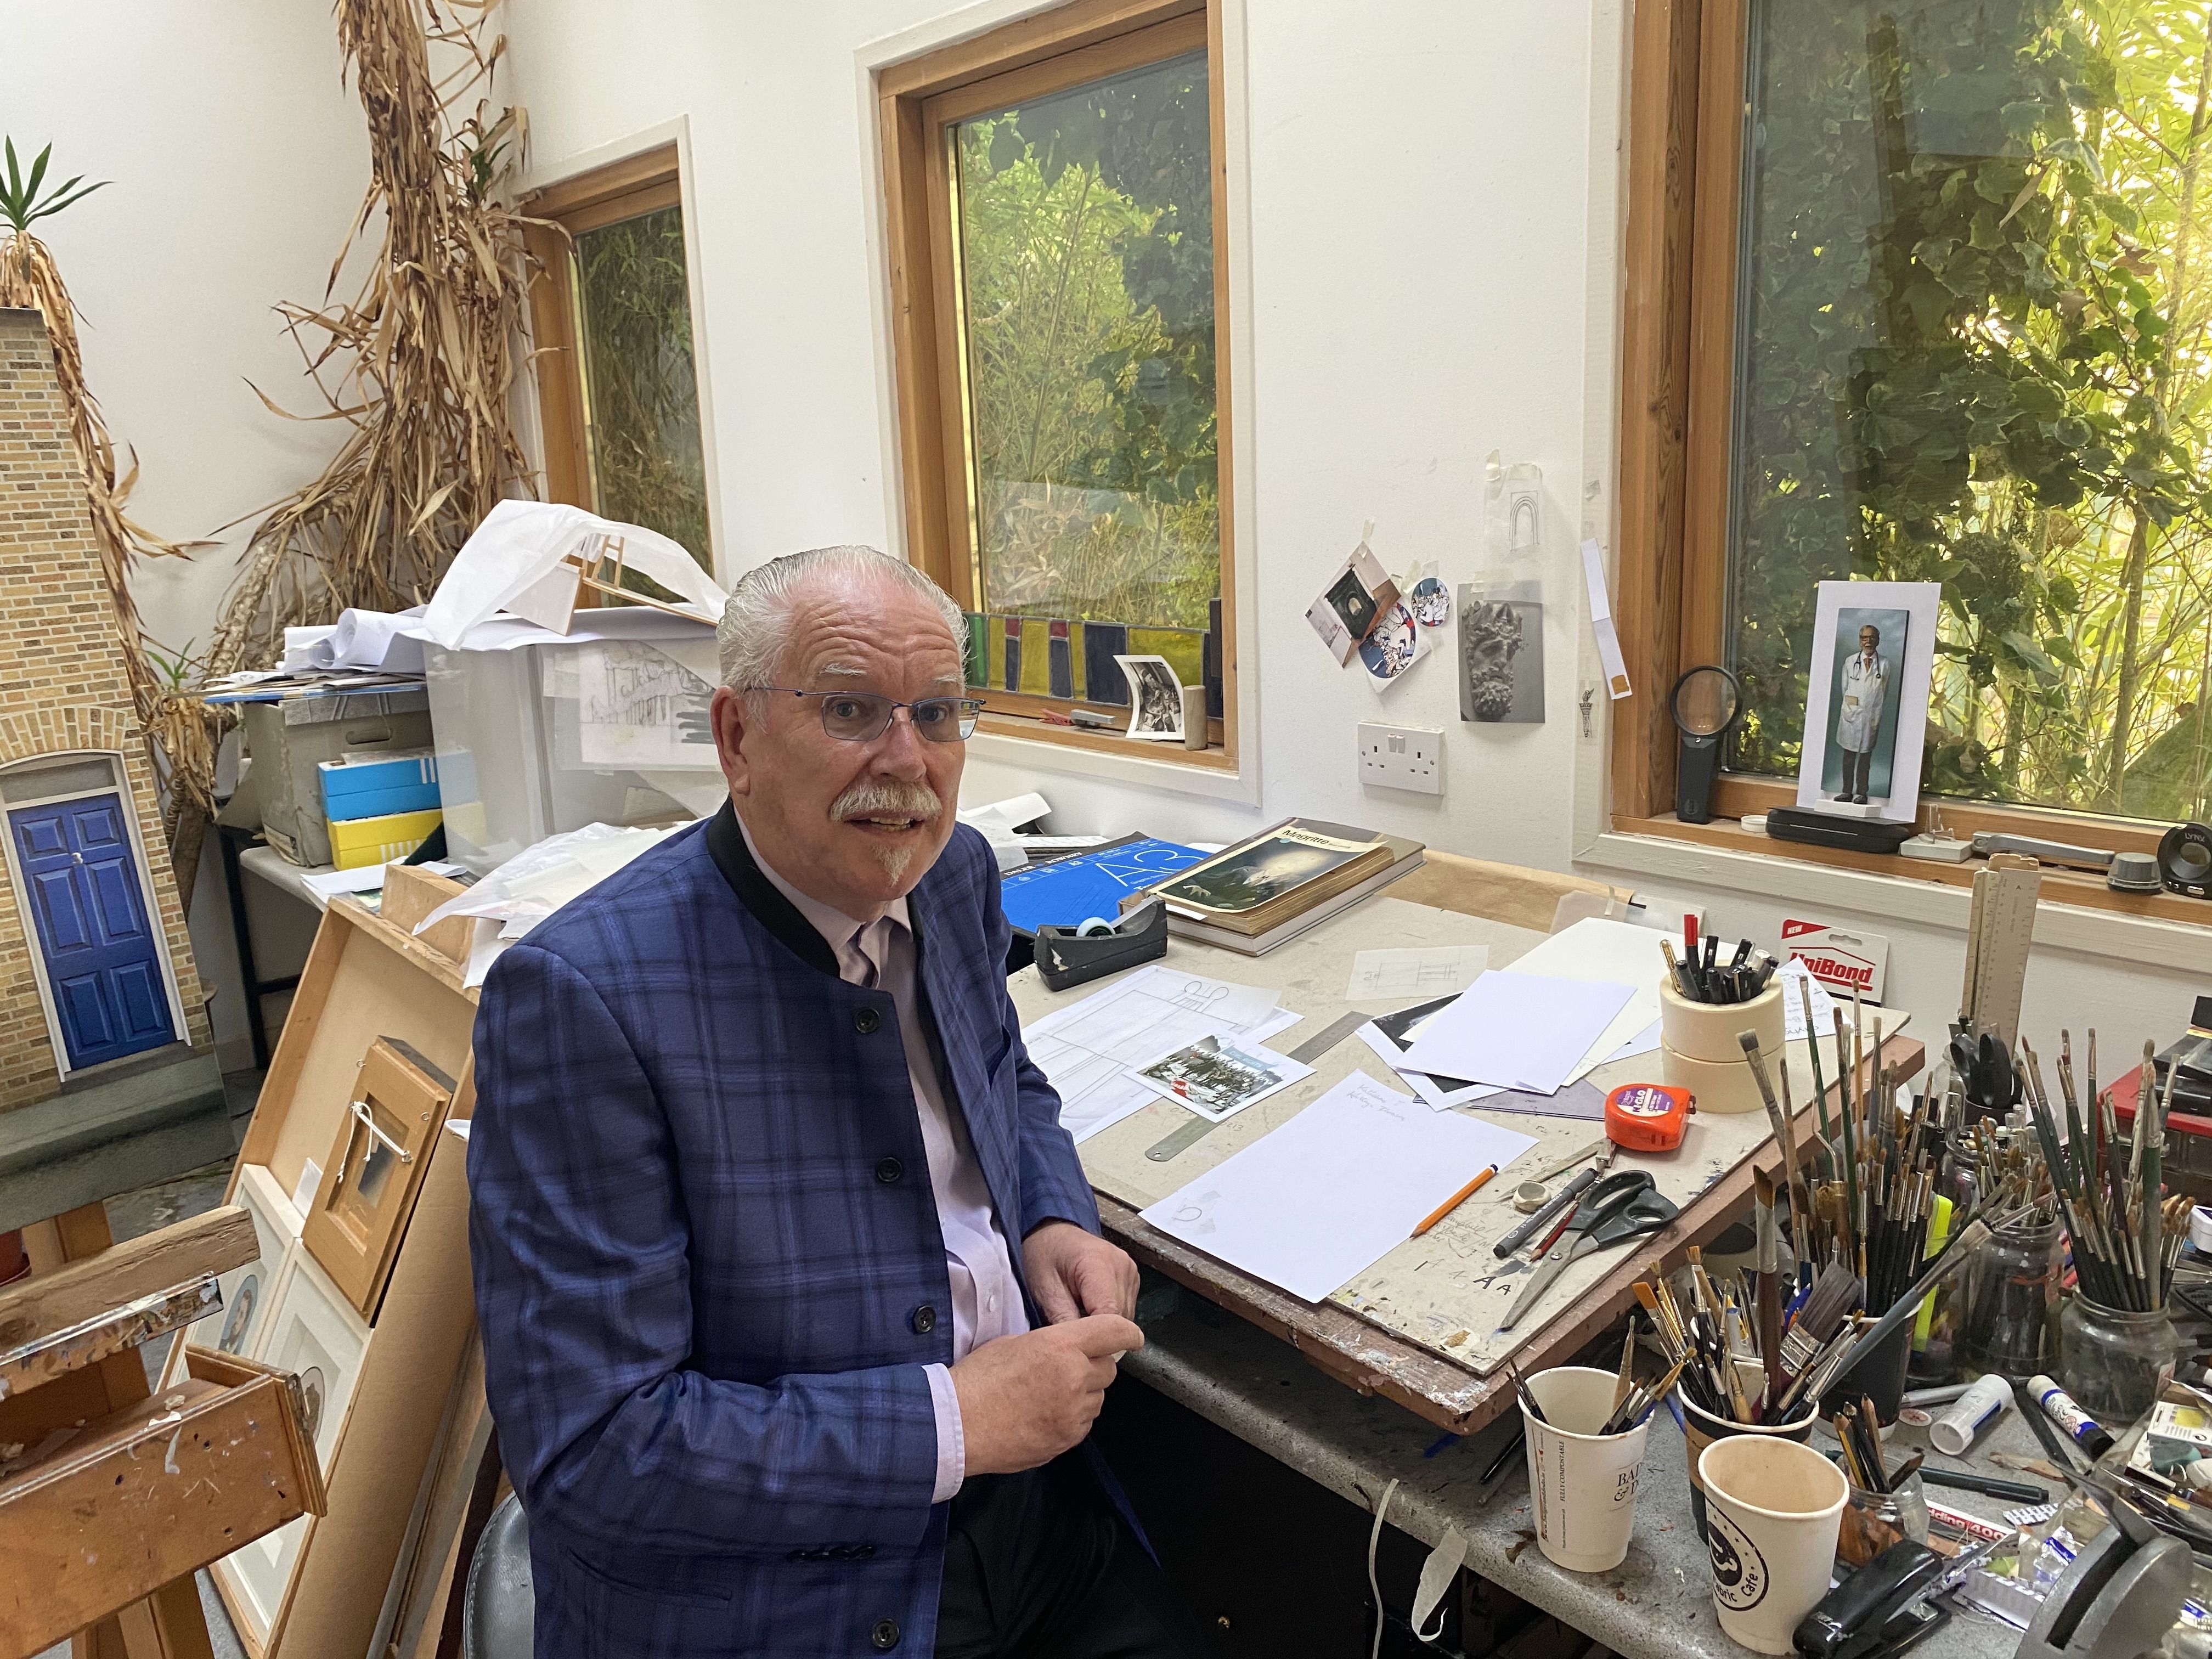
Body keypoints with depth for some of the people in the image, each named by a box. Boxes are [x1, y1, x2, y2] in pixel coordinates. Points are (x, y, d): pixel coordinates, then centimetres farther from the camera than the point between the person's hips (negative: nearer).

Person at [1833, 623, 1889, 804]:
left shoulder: (1884, 665, 3)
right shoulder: (1850, 662, 6)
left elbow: (1885, 693, 8)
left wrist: (1875, 710, 5)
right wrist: (1850, 706, 7)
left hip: (1871, 716, -1)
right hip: (1850, 714, 1)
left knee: (1866, 756, 3)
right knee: (1849, 755, 3)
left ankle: (1861, 793, 6)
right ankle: (1847, 791, 8)